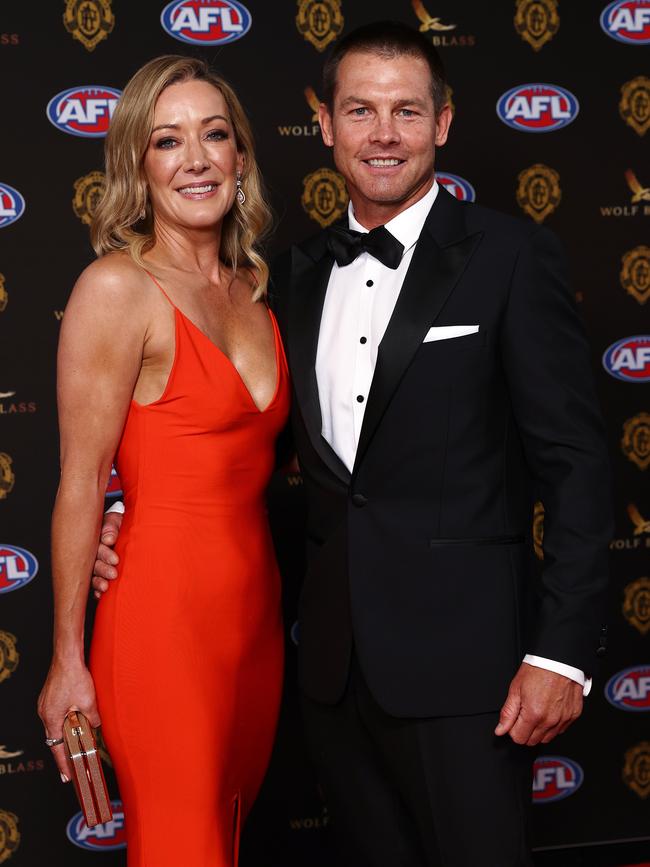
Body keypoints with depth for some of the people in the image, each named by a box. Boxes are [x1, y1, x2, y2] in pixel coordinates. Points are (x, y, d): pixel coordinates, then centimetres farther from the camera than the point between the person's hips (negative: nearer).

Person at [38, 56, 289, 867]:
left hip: (256, 609, 7)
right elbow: (80, 483, -11)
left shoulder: (254, 287, 10)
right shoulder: (117, 288, -11)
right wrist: (68, 661, -10)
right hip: (165, 613, -7)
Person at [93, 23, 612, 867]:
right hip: (337, 657, 5)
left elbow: (575, 462, -9)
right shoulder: (301, 271, 10)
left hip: (460, 652, -5)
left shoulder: (509, 254, -7)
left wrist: (562, 650, -14)